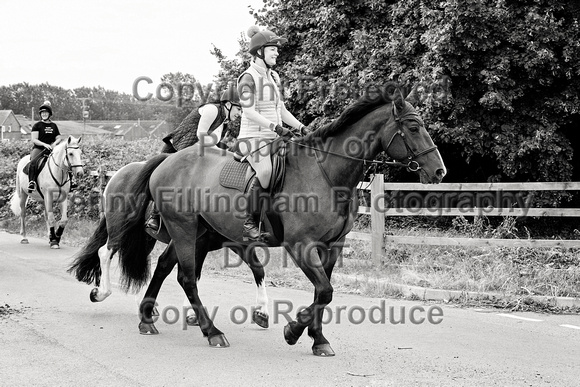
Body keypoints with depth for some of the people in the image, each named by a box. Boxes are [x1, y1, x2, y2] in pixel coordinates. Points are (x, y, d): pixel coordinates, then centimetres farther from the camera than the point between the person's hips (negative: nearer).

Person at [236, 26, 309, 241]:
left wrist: (301, 127, 8)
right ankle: (247, 222, -23)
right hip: (253, 136, -9)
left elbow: (281, 109, 20)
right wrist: (275, 126, -26)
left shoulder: (273, 77, 18)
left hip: (273, 137, 9)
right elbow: (249, 111, -17)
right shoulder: (249, 78, -7)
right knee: (265, 172, -32)